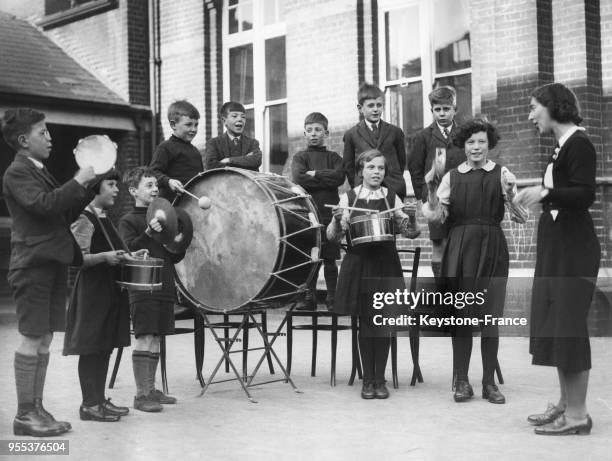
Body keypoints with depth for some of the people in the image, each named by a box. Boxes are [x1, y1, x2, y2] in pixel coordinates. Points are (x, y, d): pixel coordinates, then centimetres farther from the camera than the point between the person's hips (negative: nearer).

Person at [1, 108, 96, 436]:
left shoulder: (39, 172, 20)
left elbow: (64, 213, 21)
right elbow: (43, 204, -24)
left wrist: (89, 187, 11)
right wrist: (78, 181, -17)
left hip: (53, 262, 9)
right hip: (34, 264, -9)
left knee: (44, 341, 10)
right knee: (31, 340, -5)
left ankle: (36, 409, 16)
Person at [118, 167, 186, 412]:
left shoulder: (162, 217, 16)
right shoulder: (128, 221, -2)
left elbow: (176, 257, 19)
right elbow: (129, 251, -18)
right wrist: (149, 233, -28)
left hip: (164, 288, 7)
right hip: (142, 289, -7)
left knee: (155, 339, 12)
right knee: (144, 339, -8)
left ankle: (151, 390, 20)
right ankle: (141, 395, -2)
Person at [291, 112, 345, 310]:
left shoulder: (334, 157, 10)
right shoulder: (300, 157, 7)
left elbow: (339, 176, -9)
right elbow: (299, 177, -11)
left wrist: (315, 174, -9)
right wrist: (327, 179, -9)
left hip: (329, 213, 0)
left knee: (329, 259, 3)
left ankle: (332, 297, 12)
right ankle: (309, 297, 14)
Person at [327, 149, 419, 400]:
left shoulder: (391, 197, 5)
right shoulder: (348, 198, 2)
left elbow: (409, 231, 2)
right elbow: (333, 236, -1)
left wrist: (408, 217, -19)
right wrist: (337, 219, -21)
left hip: (386, 265, 1)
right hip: (358, 264, -1)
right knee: (365, 322, 2)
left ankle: (380, 379, 13)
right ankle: (368, 380, 13)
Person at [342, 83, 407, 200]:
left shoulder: (395, 132, 10)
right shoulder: (351, 135, 7)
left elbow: (402, 161, 13)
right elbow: (348, 165, 9)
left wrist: (396, 180, 6)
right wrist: (357, 186, 4)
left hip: (393, 190, 1)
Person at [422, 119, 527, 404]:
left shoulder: (502, 175, 4)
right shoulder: (452, 177, 8)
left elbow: (520, 218, -4)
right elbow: (436, 216, 2)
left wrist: (510, 196, -21)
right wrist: (431, 191, -12)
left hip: (492, 248, -1)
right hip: (460, 247, 1)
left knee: (490, 316, 2)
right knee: (460, 315, 3)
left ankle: (489, 382, 13)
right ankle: (461, 381, 13)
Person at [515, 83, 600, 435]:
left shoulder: (579, 143, -13)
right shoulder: (563, 144, 14)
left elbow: (586, 194, -22)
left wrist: (546, 193, -32)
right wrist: (538, 197, 20)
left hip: (574, 248, -10)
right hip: (557, 246, 10)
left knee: (568, 325, -7)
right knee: (553, 323, 12)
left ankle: (577, 414, -1)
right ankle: (566, 403, 21)